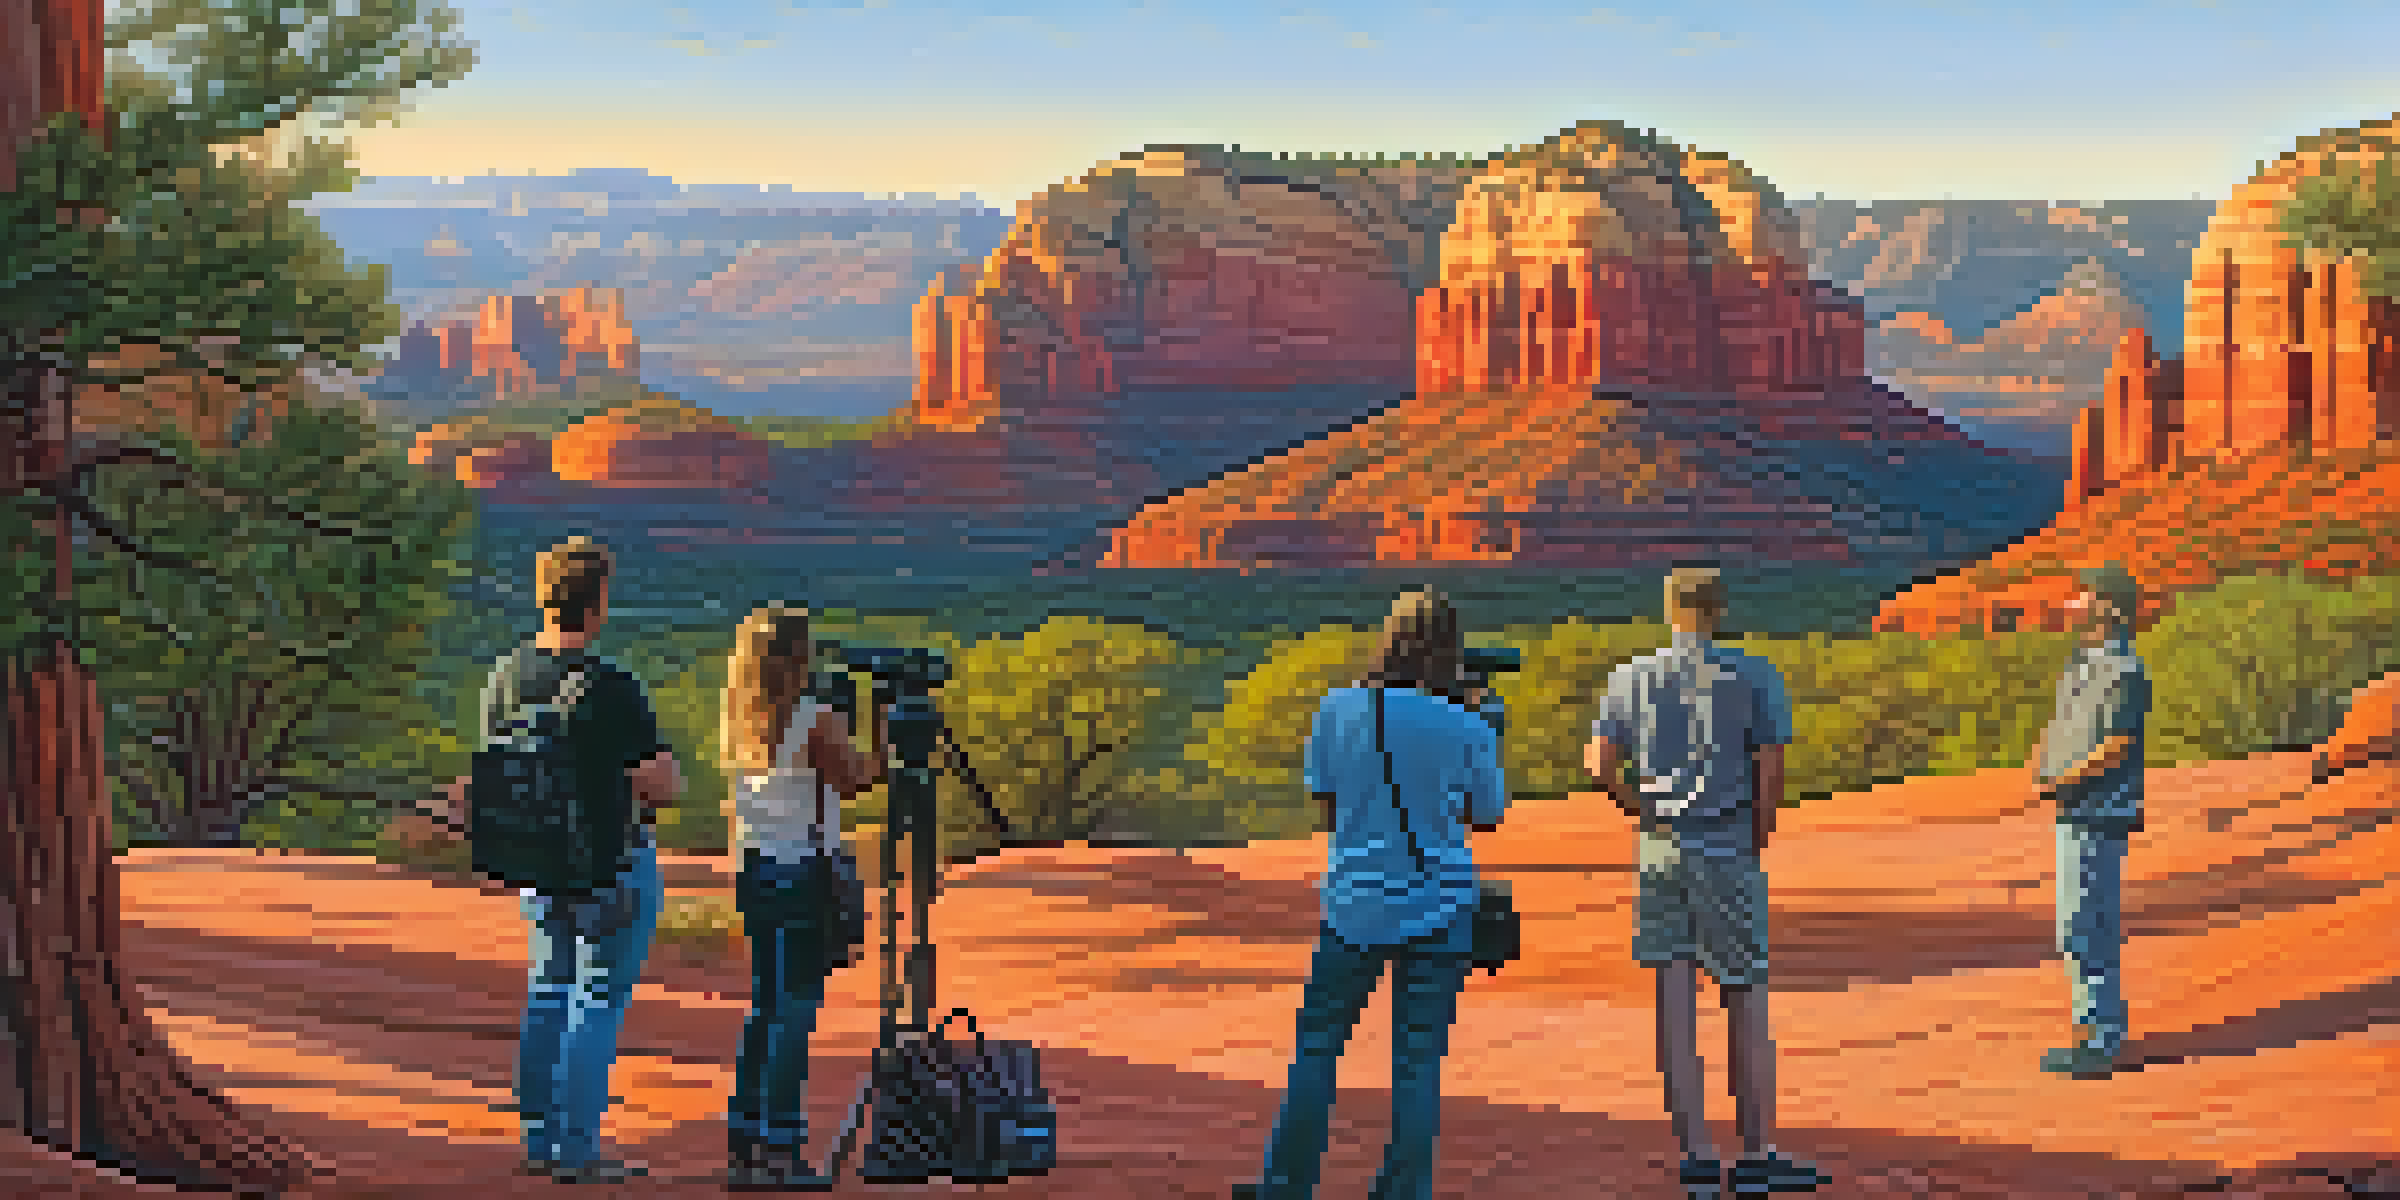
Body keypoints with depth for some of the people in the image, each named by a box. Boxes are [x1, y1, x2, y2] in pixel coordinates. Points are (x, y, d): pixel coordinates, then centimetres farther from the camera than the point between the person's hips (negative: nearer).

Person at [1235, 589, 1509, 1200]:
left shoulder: (1339, 710, -6)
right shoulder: (1465, 729, -11)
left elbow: (1324, 798, 4)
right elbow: (1488, 815, 4)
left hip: (1354, 902, 1)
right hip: (1438, 904, -1)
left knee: (1318, 1042, 14)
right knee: (1418, 1058, 7)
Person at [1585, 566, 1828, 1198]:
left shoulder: (1631, 678, 6)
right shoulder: (1753, 677, -2)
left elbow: (1601, 763, -1)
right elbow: (1771, 768, -7)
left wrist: (1645, 812, 12)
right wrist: (1758, 838, 5)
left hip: (1661, 843, 3)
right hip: (1727, 848, -3)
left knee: (1674, 996, 3)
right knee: (1747, 999, 4)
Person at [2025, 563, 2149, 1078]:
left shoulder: (2125, 671, -15)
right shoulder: (2080, 662, 14)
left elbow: (2113, 751, -19)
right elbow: (2057, 727, 21)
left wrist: (2061, 780, -19)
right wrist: (2038, 764, 2)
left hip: (2104, 813, -10)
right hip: (2074, 811, 10)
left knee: (2093, 928, -7)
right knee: (2073, 928, 14)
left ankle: (2102, 1043, -2)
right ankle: (2089, 1035, 22)